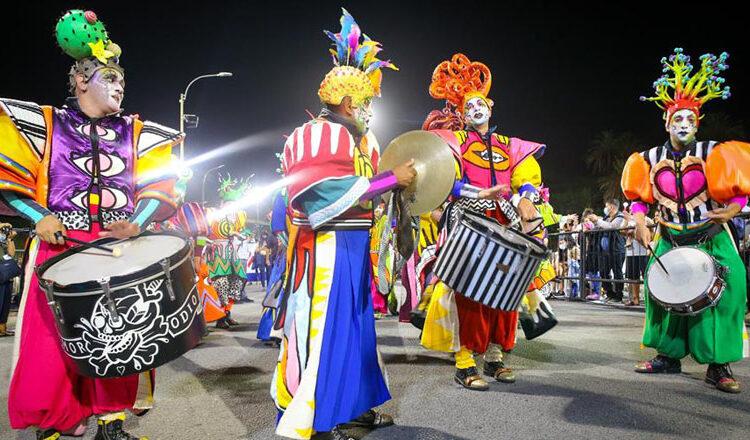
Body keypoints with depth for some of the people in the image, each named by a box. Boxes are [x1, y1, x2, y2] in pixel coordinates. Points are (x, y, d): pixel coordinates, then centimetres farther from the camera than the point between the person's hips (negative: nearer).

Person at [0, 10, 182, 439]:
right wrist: (38, 216, -9)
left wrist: (137, 224, -6)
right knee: (51, 343, -2)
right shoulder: (47, 123, 7)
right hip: (60, 249, -2)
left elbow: (158, 187, 11)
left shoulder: (135, 133, 12)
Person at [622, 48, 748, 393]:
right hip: (670, 240, 2)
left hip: (712, 238, -2)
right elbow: (640, 197, 8)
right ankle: (668, 355, 17)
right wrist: (640, 221, -7)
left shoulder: (712, 153, -8)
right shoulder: (651, 159, -2)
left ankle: (719, 365, -1)